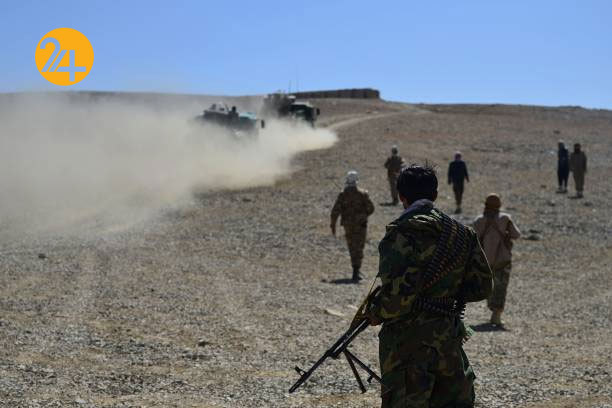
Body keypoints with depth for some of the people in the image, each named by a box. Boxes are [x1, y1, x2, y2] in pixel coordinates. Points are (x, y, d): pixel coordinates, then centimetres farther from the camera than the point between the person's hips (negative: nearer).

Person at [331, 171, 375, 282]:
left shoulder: (342, 195, -5)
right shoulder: (363, 194, -6)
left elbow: (335, 211, -8)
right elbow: (371, 208, -5)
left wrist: (333, 225, 0)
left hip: (348, 225, 2)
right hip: (360, 225, -1)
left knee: (352, 249, 16)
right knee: (358, 249, -1)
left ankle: (356, 271, 23)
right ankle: (355, 273, -13)